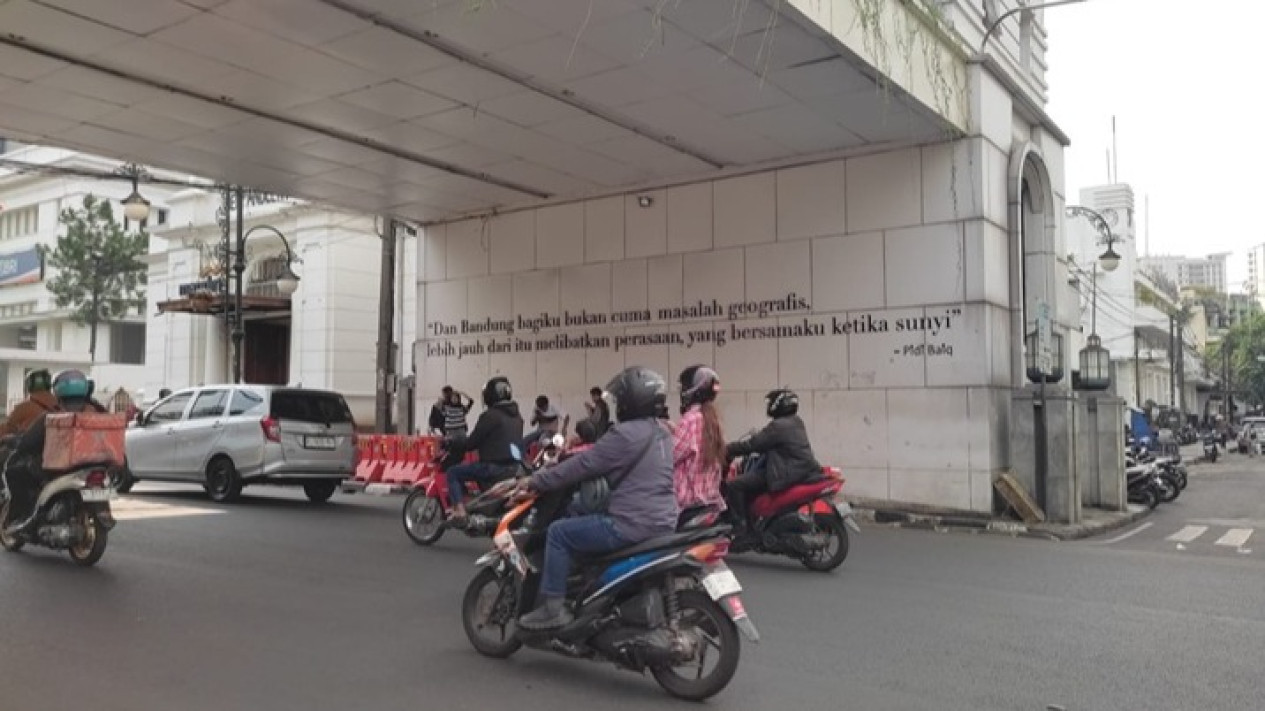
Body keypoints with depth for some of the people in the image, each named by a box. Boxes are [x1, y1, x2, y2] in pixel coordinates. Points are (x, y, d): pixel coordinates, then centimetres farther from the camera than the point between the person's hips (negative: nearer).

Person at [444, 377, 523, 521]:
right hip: (515, 467, 8)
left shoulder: (490, 415, -13)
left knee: (452, 473, 3)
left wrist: (451, 441, 6)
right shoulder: (516, 416, 12)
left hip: (495, 467, -8)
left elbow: (471, 443, -10)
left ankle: (459, 510, -11)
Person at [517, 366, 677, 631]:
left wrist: (534, 482, -5)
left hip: (633, 524, -10)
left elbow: (582, 466, -14)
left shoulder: (625, 434, -15)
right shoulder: (661, 433, 15)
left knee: (559, 532, -2)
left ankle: (552, 607, -2)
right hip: (663, 522, 10)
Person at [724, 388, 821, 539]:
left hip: (787, 474, -10)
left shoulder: (778, 426, -14)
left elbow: (753, 444, -15)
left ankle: (740, 530, -13)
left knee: (735, 485, -11)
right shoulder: (796, 423, 16)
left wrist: (727, 450, -5)